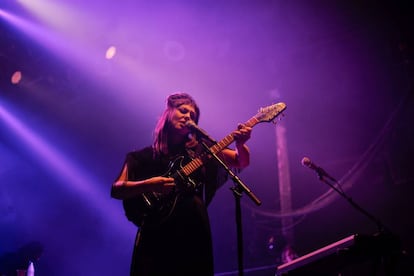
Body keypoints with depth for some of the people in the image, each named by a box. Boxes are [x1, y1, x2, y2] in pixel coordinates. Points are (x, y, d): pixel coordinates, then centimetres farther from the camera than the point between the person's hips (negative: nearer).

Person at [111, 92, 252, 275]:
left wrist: (240, 143, -11)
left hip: (194, 229, 2)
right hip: (156, 233, -2)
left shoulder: (200, 149, 11)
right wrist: (149, 185, -18)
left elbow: (241, 162, 11)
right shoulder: (145, 156, 7)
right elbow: (116, 190, -1)